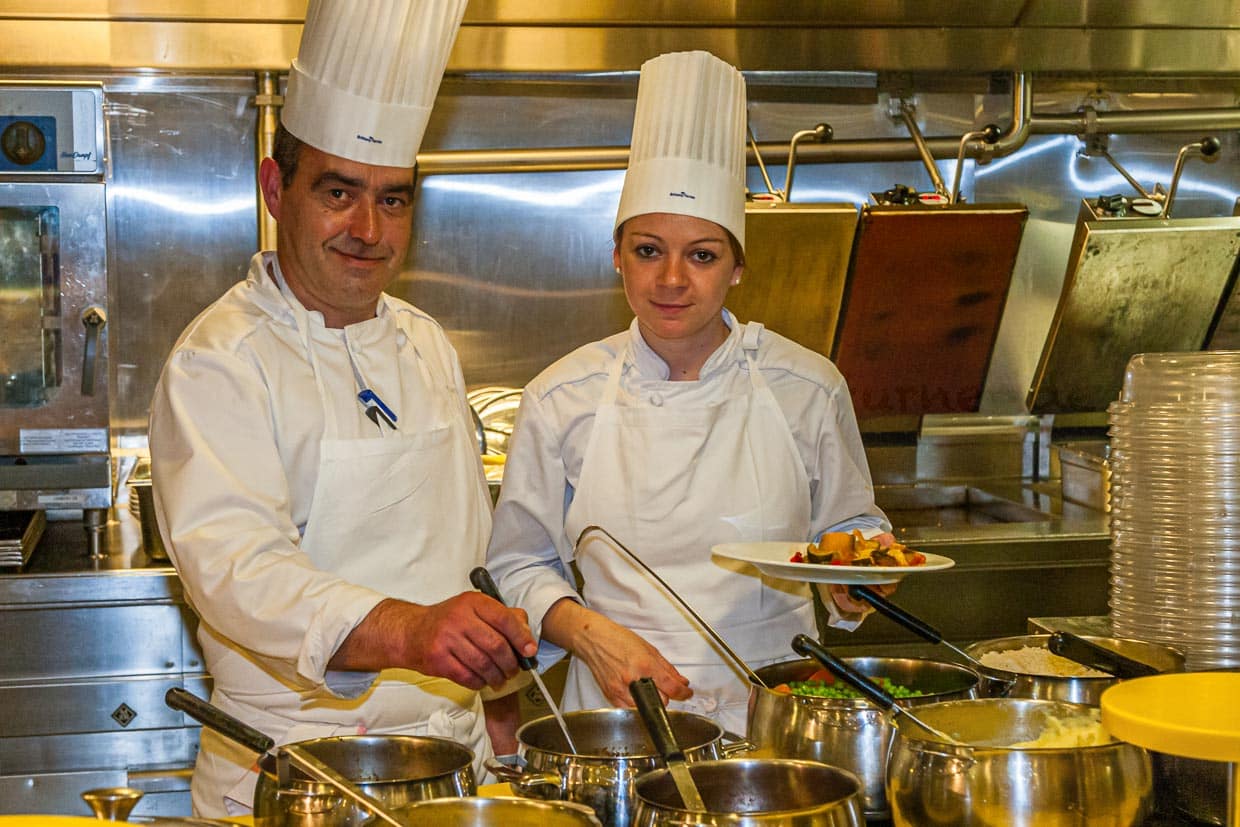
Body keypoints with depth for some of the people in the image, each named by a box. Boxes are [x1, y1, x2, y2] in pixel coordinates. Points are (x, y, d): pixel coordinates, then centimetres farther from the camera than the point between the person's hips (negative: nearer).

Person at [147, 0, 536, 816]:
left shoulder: (426, 345, 11)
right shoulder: (220, 360, -12)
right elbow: (232, 561, -27)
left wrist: (489, 683, 9)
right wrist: (404, 632, -41)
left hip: (454, 750, 6)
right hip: (295, 771, -6)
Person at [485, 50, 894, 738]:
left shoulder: (806, 388, 2)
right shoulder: (563, 397, 2)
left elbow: (851, 526, 15)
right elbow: (519, 564, 9)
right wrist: (589, 633, -8)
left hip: (770, 707, 0)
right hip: (616, 709, 0)